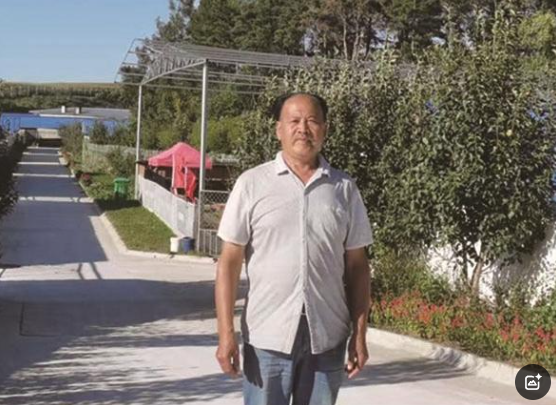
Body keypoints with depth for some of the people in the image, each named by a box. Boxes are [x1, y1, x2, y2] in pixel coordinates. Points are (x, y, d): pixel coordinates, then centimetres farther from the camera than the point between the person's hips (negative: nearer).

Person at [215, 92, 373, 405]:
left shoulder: (344, 188, 4)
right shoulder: (252, 183, -2)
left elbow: (357, 265, 7)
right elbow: (230, 261, -2)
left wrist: (360, 333, 3)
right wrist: (226, 332, -9)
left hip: (327, 337, 2)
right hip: (267, 336, -2)